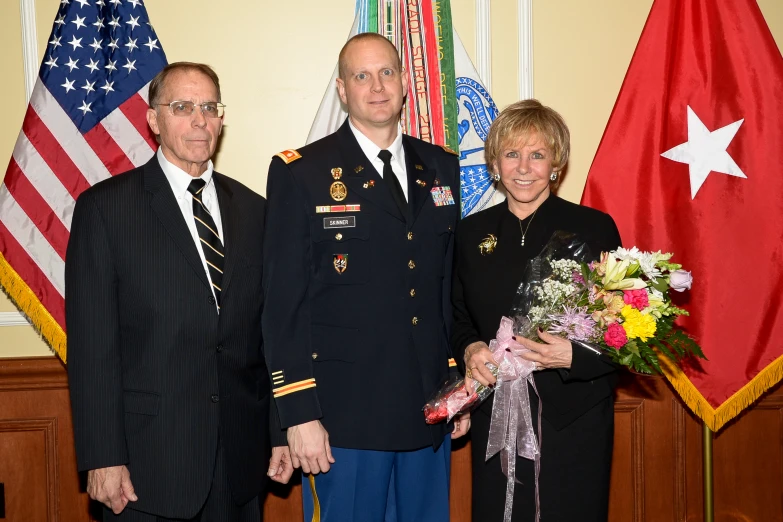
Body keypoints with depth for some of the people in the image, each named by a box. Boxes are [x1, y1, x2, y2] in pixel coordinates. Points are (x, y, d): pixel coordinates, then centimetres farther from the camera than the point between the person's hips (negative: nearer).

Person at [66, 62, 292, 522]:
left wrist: (281, 431, 6)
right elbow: (92, 344, -7)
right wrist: (103, 458, -11)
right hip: (149, 456, -3)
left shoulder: (253, 210, 8)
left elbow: (270, 331, 9)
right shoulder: (105, 207, -4)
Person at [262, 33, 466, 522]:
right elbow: (284, 304, -8)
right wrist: (299, 414, -12)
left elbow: (452, 281, 12)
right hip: (345, 412, -4)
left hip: (430, 407, 5)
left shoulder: (441, 168, 9)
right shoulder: (300, 173, -5)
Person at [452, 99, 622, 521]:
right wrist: (469, 350, -7)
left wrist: (573, 356, -20)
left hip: (575, 421, -2)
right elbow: (458, 317, 13)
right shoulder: (472, 232, 6)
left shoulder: (594, 228, -4)